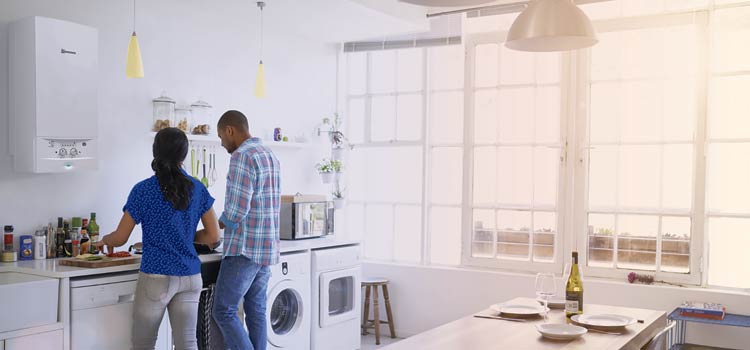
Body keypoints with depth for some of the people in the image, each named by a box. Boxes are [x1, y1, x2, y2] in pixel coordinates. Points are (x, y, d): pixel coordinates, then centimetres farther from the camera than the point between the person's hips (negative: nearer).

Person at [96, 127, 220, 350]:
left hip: (156, 277, -3)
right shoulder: (198, 189, 3)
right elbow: (213, 236, 4)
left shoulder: (143, 190, -6)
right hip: (190, 277, 3)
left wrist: (104, 240, 22)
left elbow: (120, 238, 0)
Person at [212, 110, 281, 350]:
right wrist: (227, 223, 14)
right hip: (267, 248, 9)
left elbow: (237, 210, -20)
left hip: (245, 249, -9)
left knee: (224, 312, -3)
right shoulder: (270, 155, 15)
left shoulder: (242, 156, -14)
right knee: (256, 310, 13)